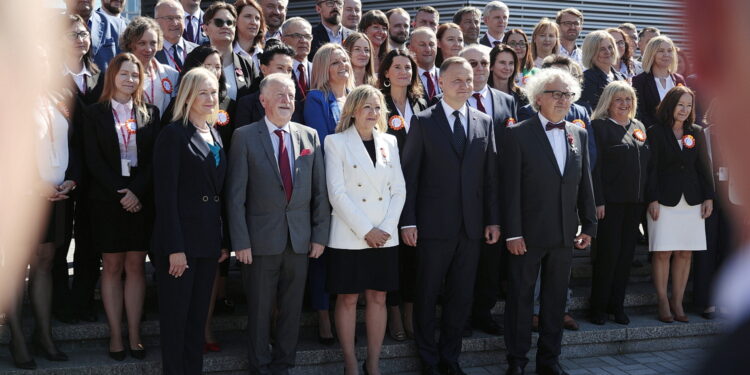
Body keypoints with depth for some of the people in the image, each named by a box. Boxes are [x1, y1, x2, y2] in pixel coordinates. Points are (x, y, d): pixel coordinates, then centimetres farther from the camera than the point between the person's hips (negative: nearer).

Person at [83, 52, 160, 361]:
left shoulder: (150, 113, 8)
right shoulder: (95, 113, 4)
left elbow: (154, 158, 1)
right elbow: (94, 160, -4)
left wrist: (137, 191, -13)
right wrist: (120, 192, -13)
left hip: (141, 200, 1)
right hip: (107, 199, -1)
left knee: (135, 266, 4)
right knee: (112, 266, 3)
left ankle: (134, 336, 8)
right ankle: (116, 336, 8)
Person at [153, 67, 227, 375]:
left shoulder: (215, 135, 14)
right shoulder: (174, 134, -9)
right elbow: (165, 194, -14)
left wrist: (224, 240, 11)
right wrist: (174, 248, -18)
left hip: (209, 240, 7)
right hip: (181, 239, -7)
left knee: (198, 316, 12)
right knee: (175, 318, 3)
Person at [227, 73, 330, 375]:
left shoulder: (310, 136, 6)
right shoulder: (245, 137, -3)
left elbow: (320, 191, 7)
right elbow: (236, 195, -6)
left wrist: (320, 234, 3)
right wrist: (240, 242, -10)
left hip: (300, 238, 3)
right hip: (262, 239, -3)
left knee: (292, 308, 11)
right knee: (260, 309, 6)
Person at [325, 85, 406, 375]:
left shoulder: (389, 142, 10)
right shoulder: (336, 142, -3)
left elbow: (399, 189, 7)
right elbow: (336, 192, -10)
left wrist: (387, 228, -6)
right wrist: (366, 230, -14)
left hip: (385, 237, 4)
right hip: (349, 236, -4)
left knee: (378, 297, 7)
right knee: (348, 299, 3)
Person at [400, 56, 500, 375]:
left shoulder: (485, 123, 9)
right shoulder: (423, 121, -2)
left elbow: (491, 175, 9)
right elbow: (409, 174, -4)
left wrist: (493, 220, 5)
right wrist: (408, 221, -9)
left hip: (472, 225, 3)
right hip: (434, 225, -3)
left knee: (461, 295, 10)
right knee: (427, 295, 7)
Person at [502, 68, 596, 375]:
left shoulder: (579, 134, 10)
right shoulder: (518, 134, -6)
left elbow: (585, 184, 12)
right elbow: (511, 188, -9)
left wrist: (589, 225, 7)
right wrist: (513, 232, -13)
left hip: (565, 233, 5)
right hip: (529, 232, -4)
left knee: (556, 298, 12)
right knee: (521, 296, 4)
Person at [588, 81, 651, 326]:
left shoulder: (639, 127, 16)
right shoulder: (600, 126, -5)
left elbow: (647, 164, 17)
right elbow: (594, 166, -11)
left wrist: (649, 197, 10)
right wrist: (598, 200, -17)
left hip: (635, 202, 6)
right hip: (611, 202, -6)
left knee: (627, 253, 9)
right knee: (608, 252, -4)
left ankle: (617, 305, 17)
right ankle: (598, 306, 8)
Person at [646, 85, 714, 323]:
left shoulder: (696, 133, 13)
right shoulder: (656, 132, 0)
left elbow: (703, 167, 14)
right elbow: (651, 168, -3)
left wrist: (708, 197, 7)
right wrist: (652, 199, -9)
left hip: (692, 201, 4)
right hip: (665, 200, -4)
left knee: (685, 253, 3)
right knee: (663, 253, -4)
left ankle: (678, 303, 10)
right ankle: (663, 303, 5)